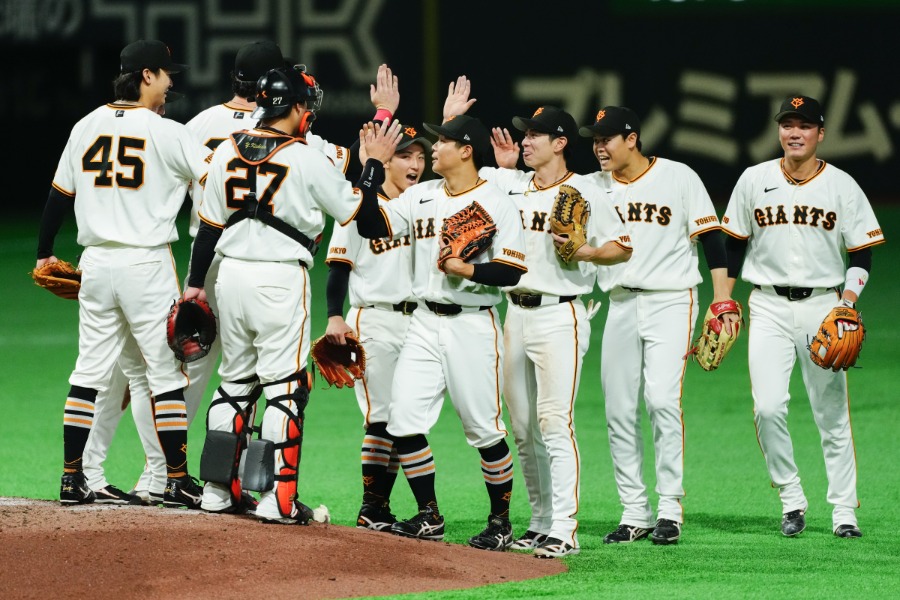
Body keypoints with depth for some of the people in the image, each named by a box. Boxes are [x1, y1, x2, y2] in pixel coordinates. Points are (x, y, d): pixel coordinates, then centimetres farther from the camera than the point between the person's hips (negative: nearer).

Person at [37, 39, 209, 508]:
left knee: (89, 372, 10)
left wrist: (45, 253, 23)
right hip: (147, 265, -5)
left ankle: (72, 479, 9)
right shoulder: (166, 133, -9)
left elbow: (59, 195, 12)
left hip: (96, 264, 5)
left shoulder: (86, 127, 6)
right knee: (166, 372, 2)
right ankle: (178, 481, 2)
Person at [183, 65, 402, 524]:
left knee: (235, 382, 17)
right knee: (285, 387, -1)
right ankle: (277, 500, -5)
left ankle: (220, 488, 18)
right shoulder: (306, 159, -10)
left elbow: (209, 225, 8)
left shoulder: (227, 152, 5)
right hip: (281, 280, -6)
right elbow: (353, 209, -1)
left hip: (231, 275, 6)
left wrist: (195, 282, 14)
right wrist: (375, 165, 10)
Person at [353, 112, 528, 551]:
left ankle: (500, 520, 14)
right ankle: (429, 516, 8)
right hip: (425, 323, 5)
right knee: (404, 419, -3)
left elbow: (510, 271, -12)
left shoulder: (496, 204, -7)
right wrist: (369, 172, -4)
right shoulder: (421, 197, 11)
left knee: (485, 429, 0)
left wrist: (465, 269, -24)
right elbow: (373, 227, 3)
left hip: (472, 325, -5)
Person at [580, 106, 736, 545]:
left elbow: (711, 237, -2)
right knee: (618, 410, 2)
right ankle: (635, 513, 9)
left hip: (670, 302, -5)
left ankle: (670, 509, -11)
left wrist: (722, 300, -9)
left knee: (663, 400, -16)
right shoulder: (594, 187, 9)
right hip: (620, 306, 5)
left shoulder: (679, 178, -2)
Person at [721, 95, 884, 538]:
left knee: (832, 413, 0)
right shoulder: (754, 181, 5)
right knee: (768, 407, -13)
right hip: (769, 307, 1)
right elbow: (734, 244, 12)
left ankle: (844, 511, 7)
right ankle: (791, 500, 1)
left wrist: (848, 301, -11)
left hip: (822, 306, -1)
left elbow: (862, 251, 3)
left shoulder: (841, 185, 1)